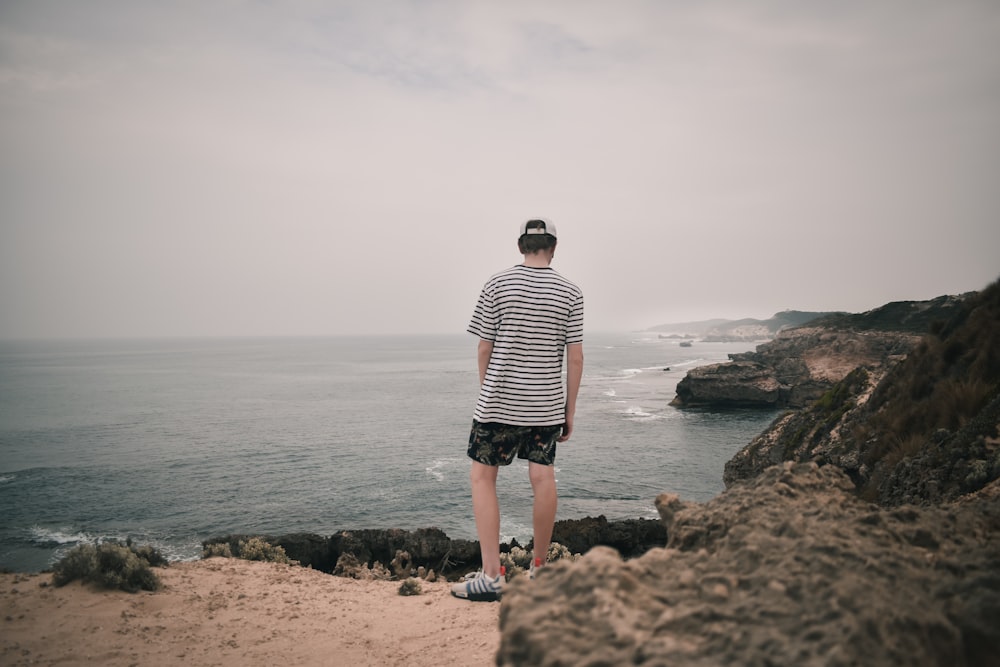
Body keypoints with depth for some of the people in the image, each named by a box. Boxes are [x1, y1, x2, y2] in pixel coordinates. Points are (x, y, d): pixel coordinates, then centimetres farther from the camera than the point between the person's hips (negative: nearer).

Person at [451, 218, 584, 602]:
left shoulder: (497, 285, -4)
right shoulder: (570, 293, 1)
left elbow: (484, 349, -2)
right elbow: (575, 358, 0)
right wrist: (570, 410, 8)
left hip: (499, 401, -2)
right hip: (547, 404, 3)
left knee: (482, 477, 5)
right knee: (543, 479, 10)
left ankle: (491, 576, 0)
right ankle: (539, 569, 22)